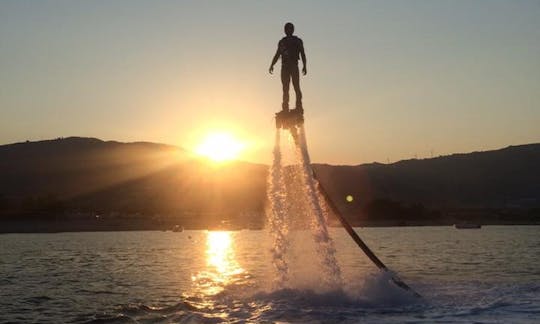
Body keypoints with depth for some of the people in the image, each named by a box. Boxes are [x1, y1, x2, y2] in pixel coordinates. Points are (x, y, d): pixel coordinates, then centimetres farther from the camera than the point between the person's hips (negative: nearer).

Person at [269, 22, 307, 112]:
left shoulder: (298, 41, 7)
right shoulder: (282, 42, 16)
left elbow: (302, 54, 3)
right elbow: (277, 55, 15)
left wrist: (304, 66, -9)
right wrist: (272, 65, 1)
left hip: (294, 67, -3)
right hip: (285, 67, 3)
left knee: (296, 87, -11)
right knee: (285, 89, 0)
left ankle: (299, 106, -13)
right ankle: (285, 108, -1)